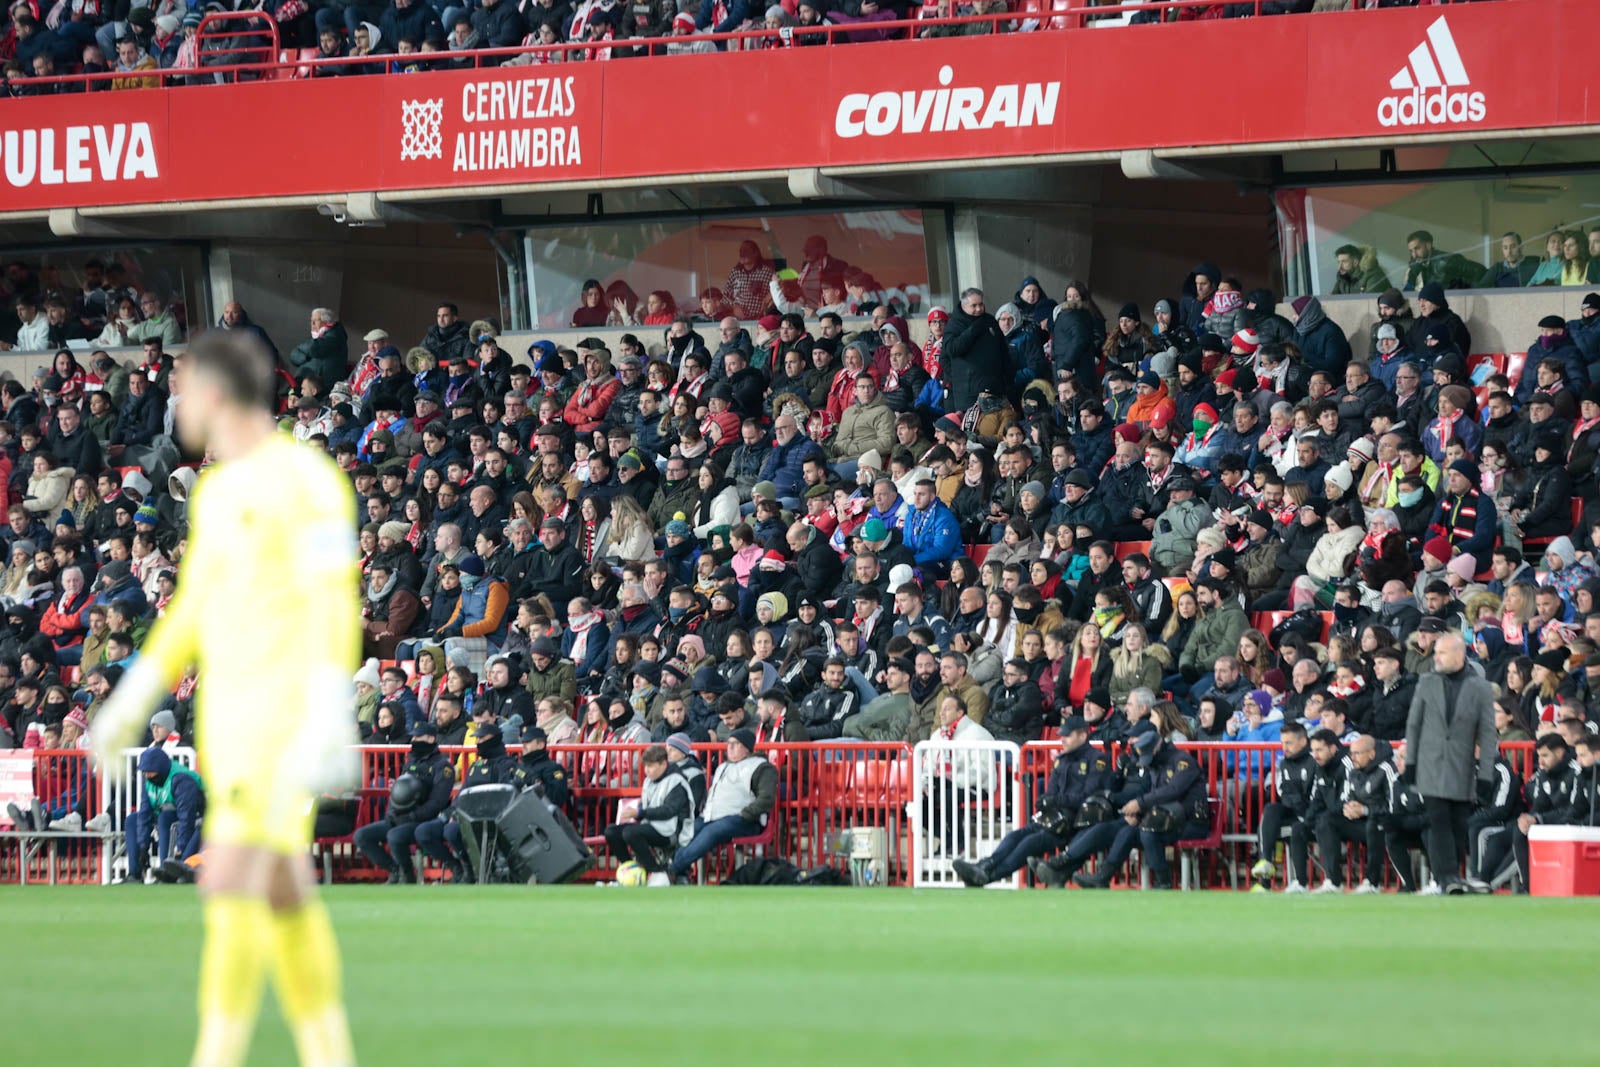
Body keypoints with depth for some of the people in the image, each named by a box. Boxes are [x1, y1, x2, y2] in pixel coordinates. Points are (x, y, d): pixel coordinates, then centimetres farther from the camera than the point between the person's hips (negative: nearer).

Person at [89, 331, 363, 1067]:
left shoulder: (305, 481, -15)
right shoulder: (218, 490, 14)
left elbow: (334, 611, -19)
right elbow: (195, 605, 22)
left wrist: (329, 725, -26)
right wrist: (133, 699, 21)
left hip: (284, 716, -9)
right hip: (227, 715, 9)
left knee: (230, 886, -15)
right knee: (281, 894, 10)